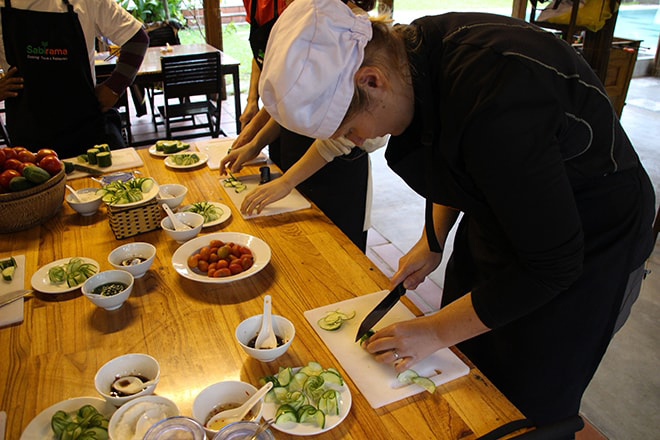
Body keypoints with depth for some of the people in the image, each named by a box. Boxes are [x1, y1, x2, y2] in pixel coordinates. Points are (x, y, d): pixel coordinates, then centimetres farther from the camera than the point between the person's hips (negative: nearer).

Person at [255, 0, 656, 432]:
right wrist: (433, 241, 4)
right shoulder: (410, 48, -12)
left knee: (528, 404, 9)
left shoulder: (494, 107, -38)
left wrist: (435, 331, -18)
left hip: (585, 246, -7)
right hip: (503, 211, 7)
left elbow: (552, 264, -27)